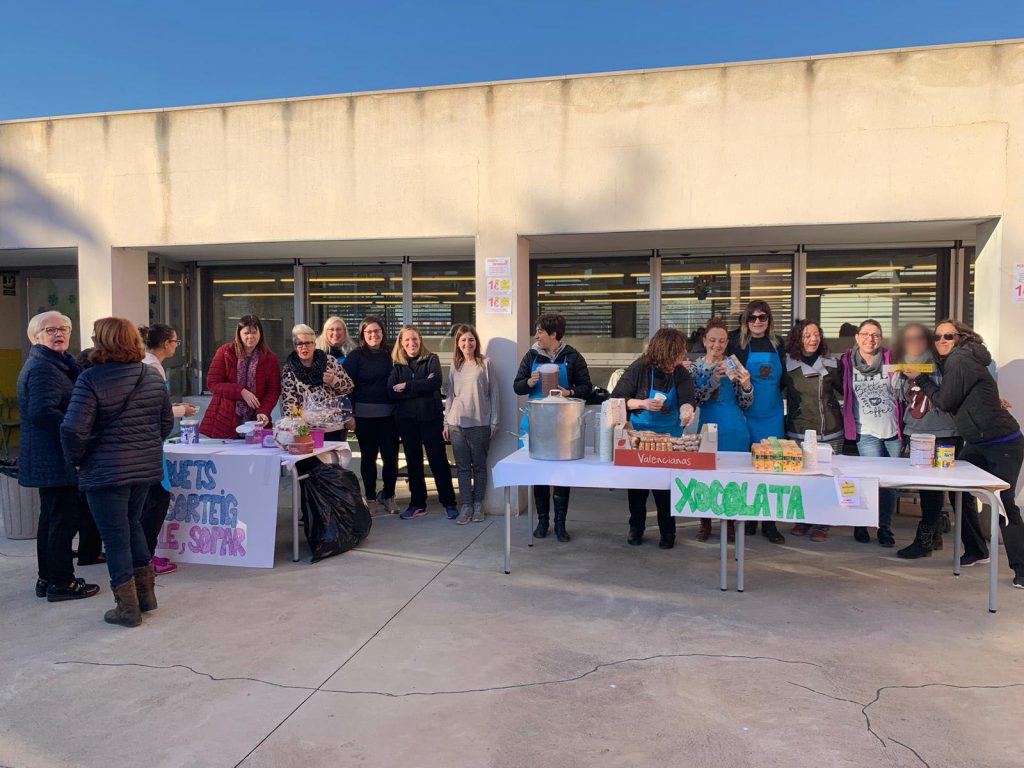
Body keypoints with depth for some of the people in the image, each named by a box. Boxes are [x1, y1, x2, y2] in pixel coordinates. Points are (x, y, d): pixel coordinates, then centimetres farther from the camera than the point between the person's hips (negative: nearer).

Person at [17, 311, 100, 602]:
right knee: (64, 518, -4)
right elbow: (42, 412, -26)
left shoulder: (54, 364, 17)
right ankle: (60, 582, 5)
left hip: (45, 459, 11)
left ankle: (47, 578, 28)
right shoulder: (43, 368, -15)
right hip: (54, 457, -11)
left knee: (52, 517, 18)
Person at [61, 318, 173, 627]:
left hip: (106, 471, -6)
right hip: (146, 467, 6)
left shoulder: (91, 379, -15)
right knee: (132, 523, 24)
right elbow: (167, 422, 10)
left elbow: (74, 429, -19)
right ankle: (145, 592, 27)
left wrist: (77, 459, -3)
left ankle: (127, 607, 14)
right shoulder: (153, 376, 4)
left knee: (115, 535, 5)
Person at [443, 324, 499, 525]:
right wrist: (446, 422, 9)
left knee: (479, 465, 6)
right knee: (462, 466, 5)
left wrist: (494, 422, -4)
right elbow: (450, 395, 13)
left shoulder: (485, 363, -2)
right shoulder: (455, 366, 9)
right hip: (457, 423, 3)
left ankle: (478, 505, 17)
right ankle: (466, 505, 12)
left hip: (480, 423, -3)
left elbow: (493, 393, -2)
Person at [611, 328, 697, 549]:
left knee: (666, 486, 3)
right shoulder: (639, 369, -13)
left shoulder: (680, 373, -5)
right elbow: (617, 399, -11)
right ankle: (636, 528, 27)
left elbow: (687, 397, -21)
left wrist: (687, 408, -44)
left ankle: (667, 532, 21)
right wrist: (642, 403, -25)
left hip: (669, 438, 2)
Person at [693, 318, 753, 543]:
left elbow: (745, 404, 2)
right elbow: (695, 399, -9)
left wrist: (745, 385, -18)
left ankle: (730, 523, 20)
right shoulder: (696, 367, 3)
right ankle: (705, 523, 20)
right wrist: (714, 379, -20)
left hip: (735, 430, 0)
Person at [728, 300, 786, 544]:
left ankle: (769, 522, 10)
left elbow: (784, 379, 14)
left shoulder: (777, 345, 8)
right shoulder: (738, 345, -1)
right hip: (746, 414, -2)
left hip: (772, 415, 2)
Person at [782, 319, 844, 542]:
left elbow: (845, 389, 15)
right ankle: (802, 520, 19)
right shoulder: (788, 364, 0)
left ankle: (821, 525, 16)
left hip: (830, 432, 1)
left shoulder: (831, 363, 4)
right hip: (799, 432, -1)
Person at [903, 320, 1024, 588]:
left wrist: (920, 378, -7)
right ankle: (976, 551, 25)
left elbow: (946, 401, -16)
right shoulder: (950, 362, 11)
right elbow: (955, 402, 13)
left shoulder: (960, 360, -17)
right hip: (976, 444, 10)